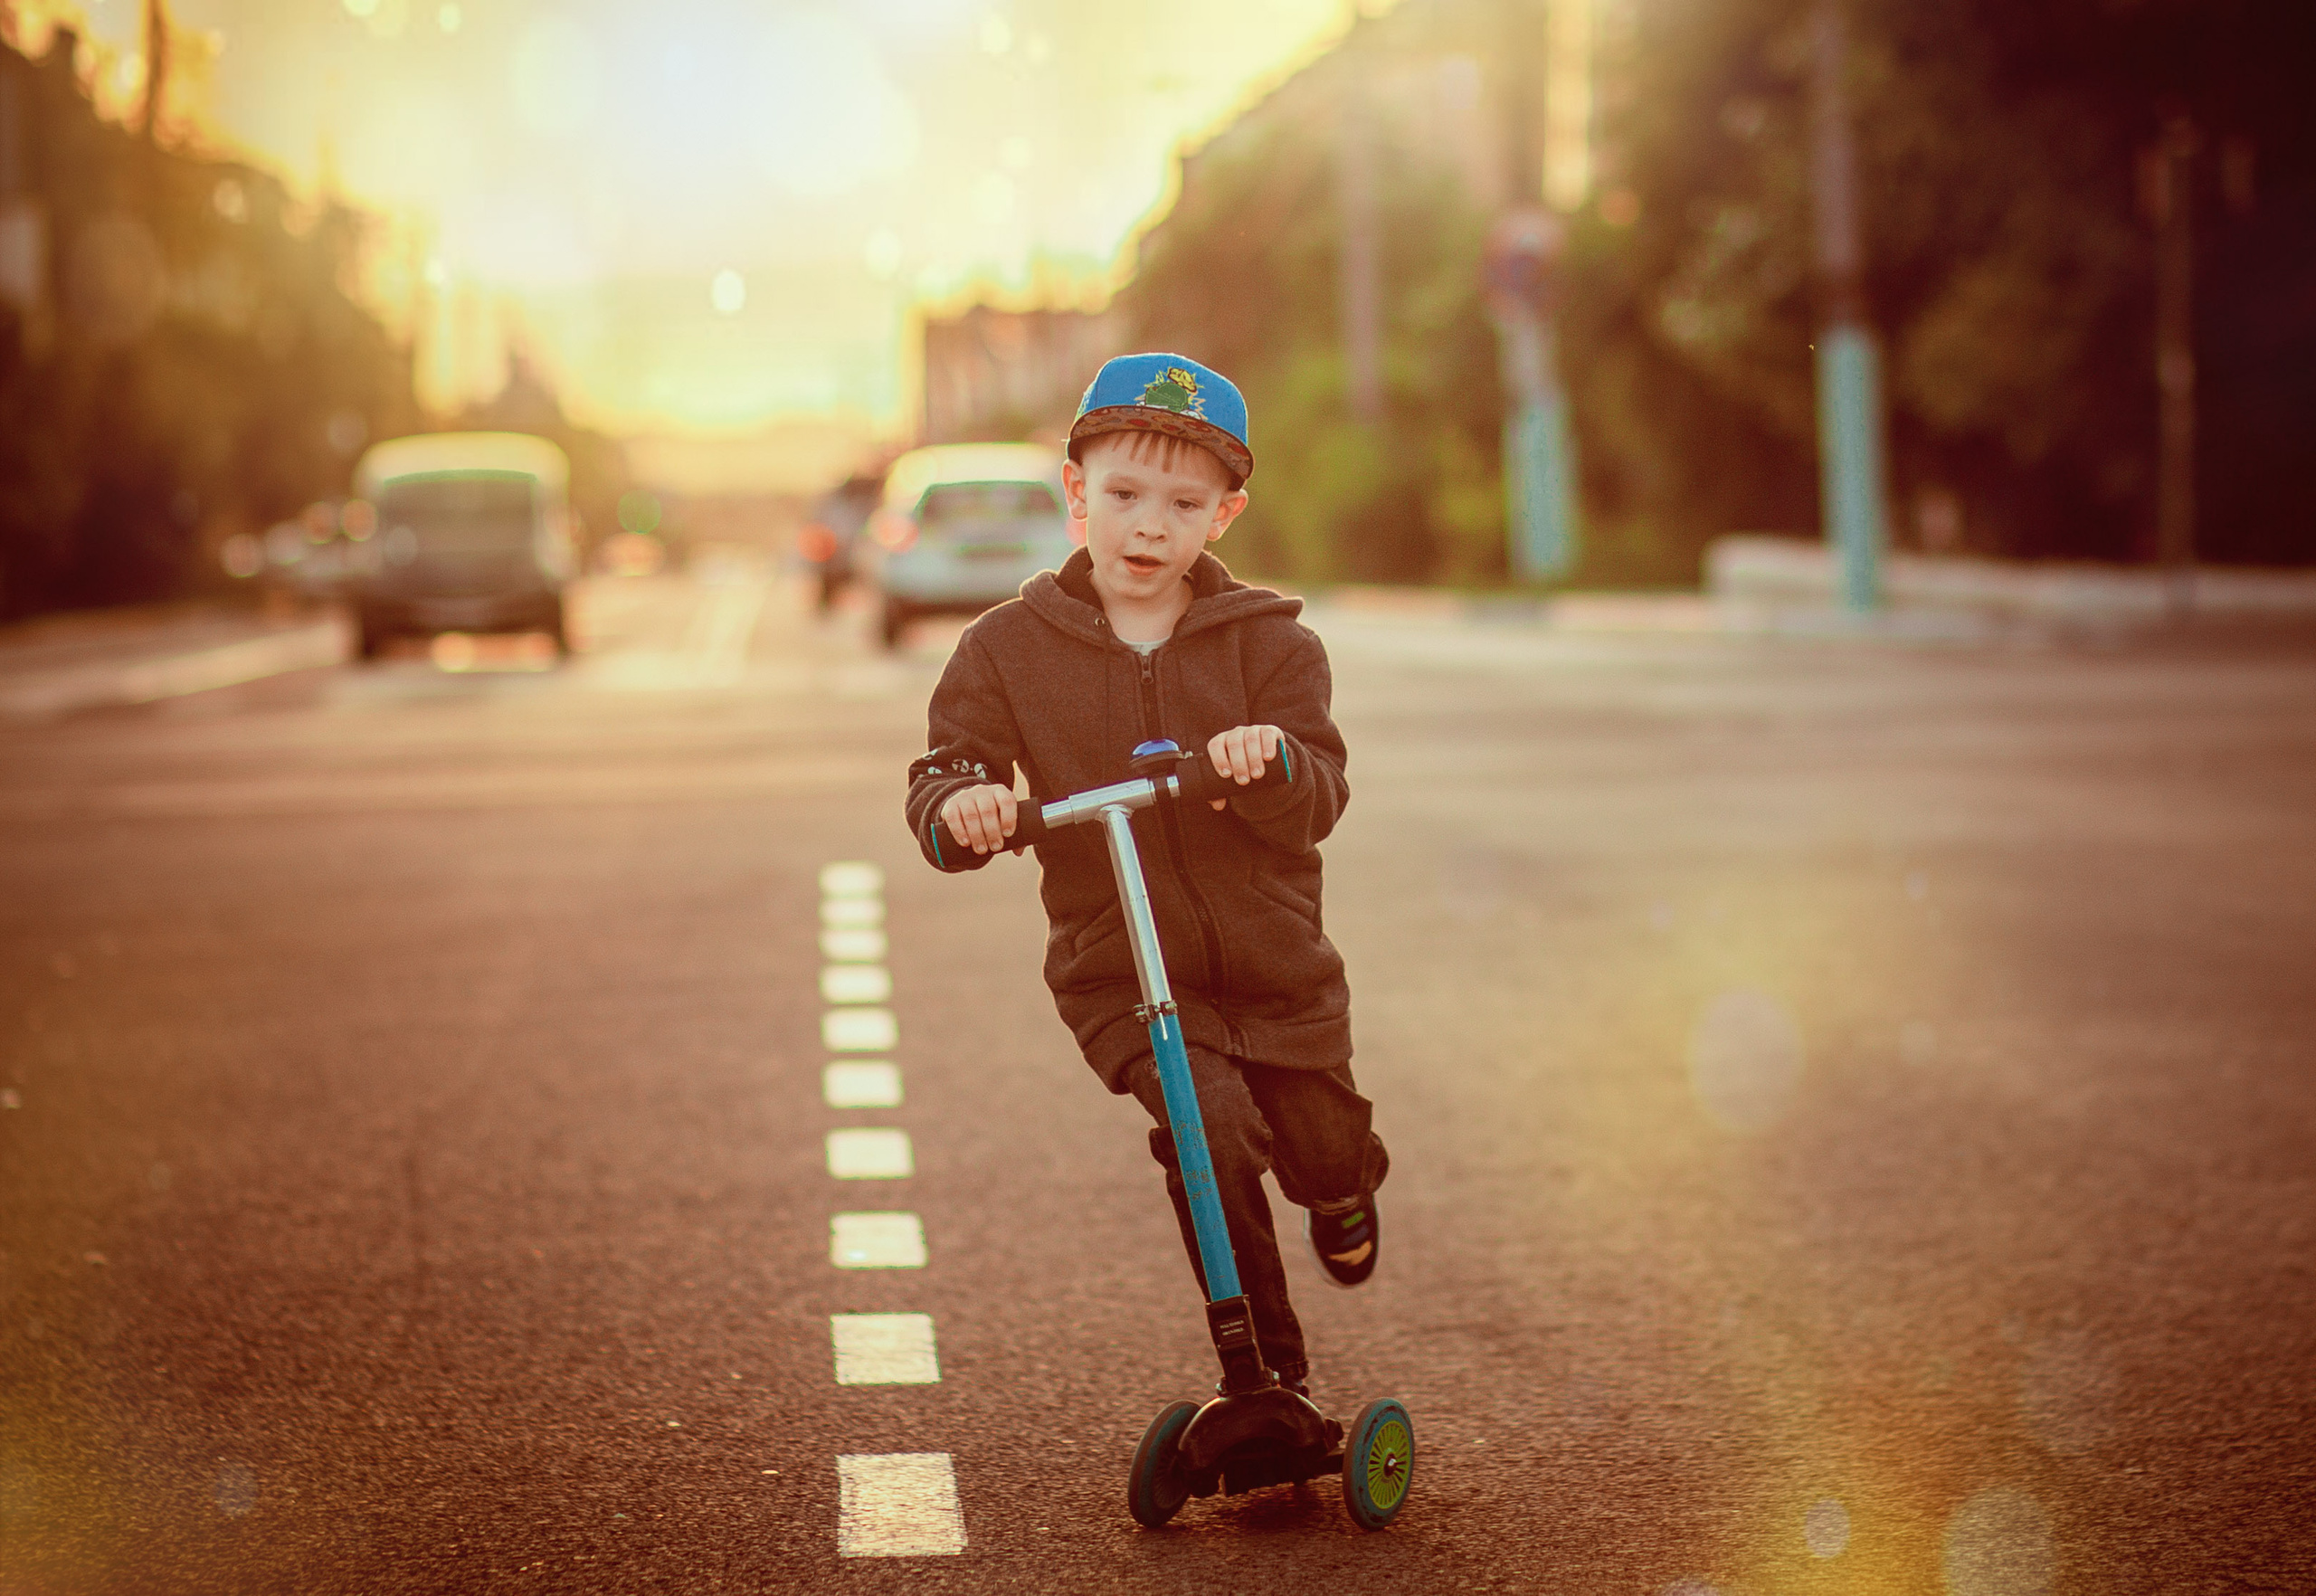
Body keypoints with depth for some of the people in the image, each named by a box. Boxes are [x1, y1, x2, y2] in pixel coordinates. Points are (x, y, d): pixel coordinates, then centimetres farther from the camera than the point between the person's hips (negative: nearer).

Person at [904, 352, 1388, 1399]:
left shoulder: (1268, 641, -3)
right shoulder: (1010, 647, -2)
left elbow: (1320, 802, -12)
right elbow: (945, 772, -3)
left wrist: (1276, 763, -36)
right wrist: (957, 810, -28)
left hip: (1276, 961, 2)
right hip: (1119, 969, -2)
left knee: (1321, 1144, 13)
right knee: (1210, 1124, -24)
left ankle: (1343, 1192, 55)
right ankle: (1271, 1370, -8)